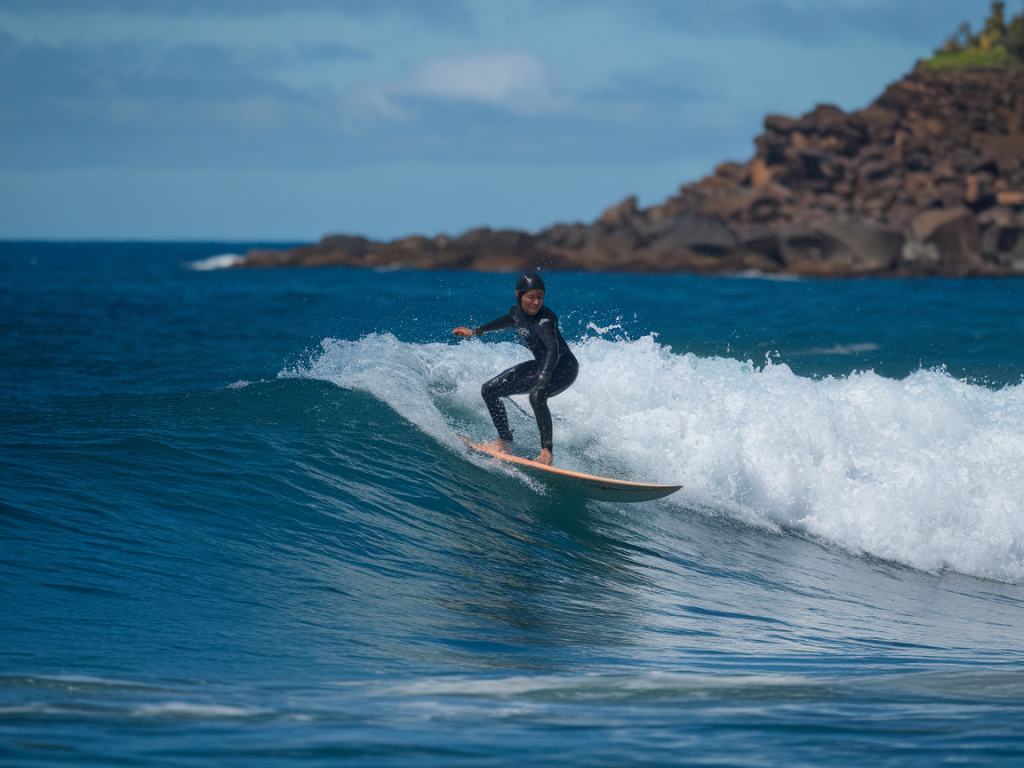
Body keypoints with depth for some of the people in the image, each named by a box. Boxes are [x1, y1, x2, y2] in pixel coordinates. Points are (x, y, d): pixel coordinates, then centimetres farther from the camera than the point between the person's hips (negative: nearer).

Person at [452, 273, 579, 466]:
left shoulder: (545, 320, -30)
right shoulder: (517, 312, -7)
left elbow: (553, 349, -46)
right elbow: (508, 321, 18)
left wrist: (542, 379, -61)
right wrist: (476, 331, 27)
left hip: (564, 368, -8)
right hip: (540, 365, 8)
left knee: (536, 396, -38)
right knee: (489, 391, 7)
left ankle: (547, 451, -31)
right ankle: (505, 441, 18)